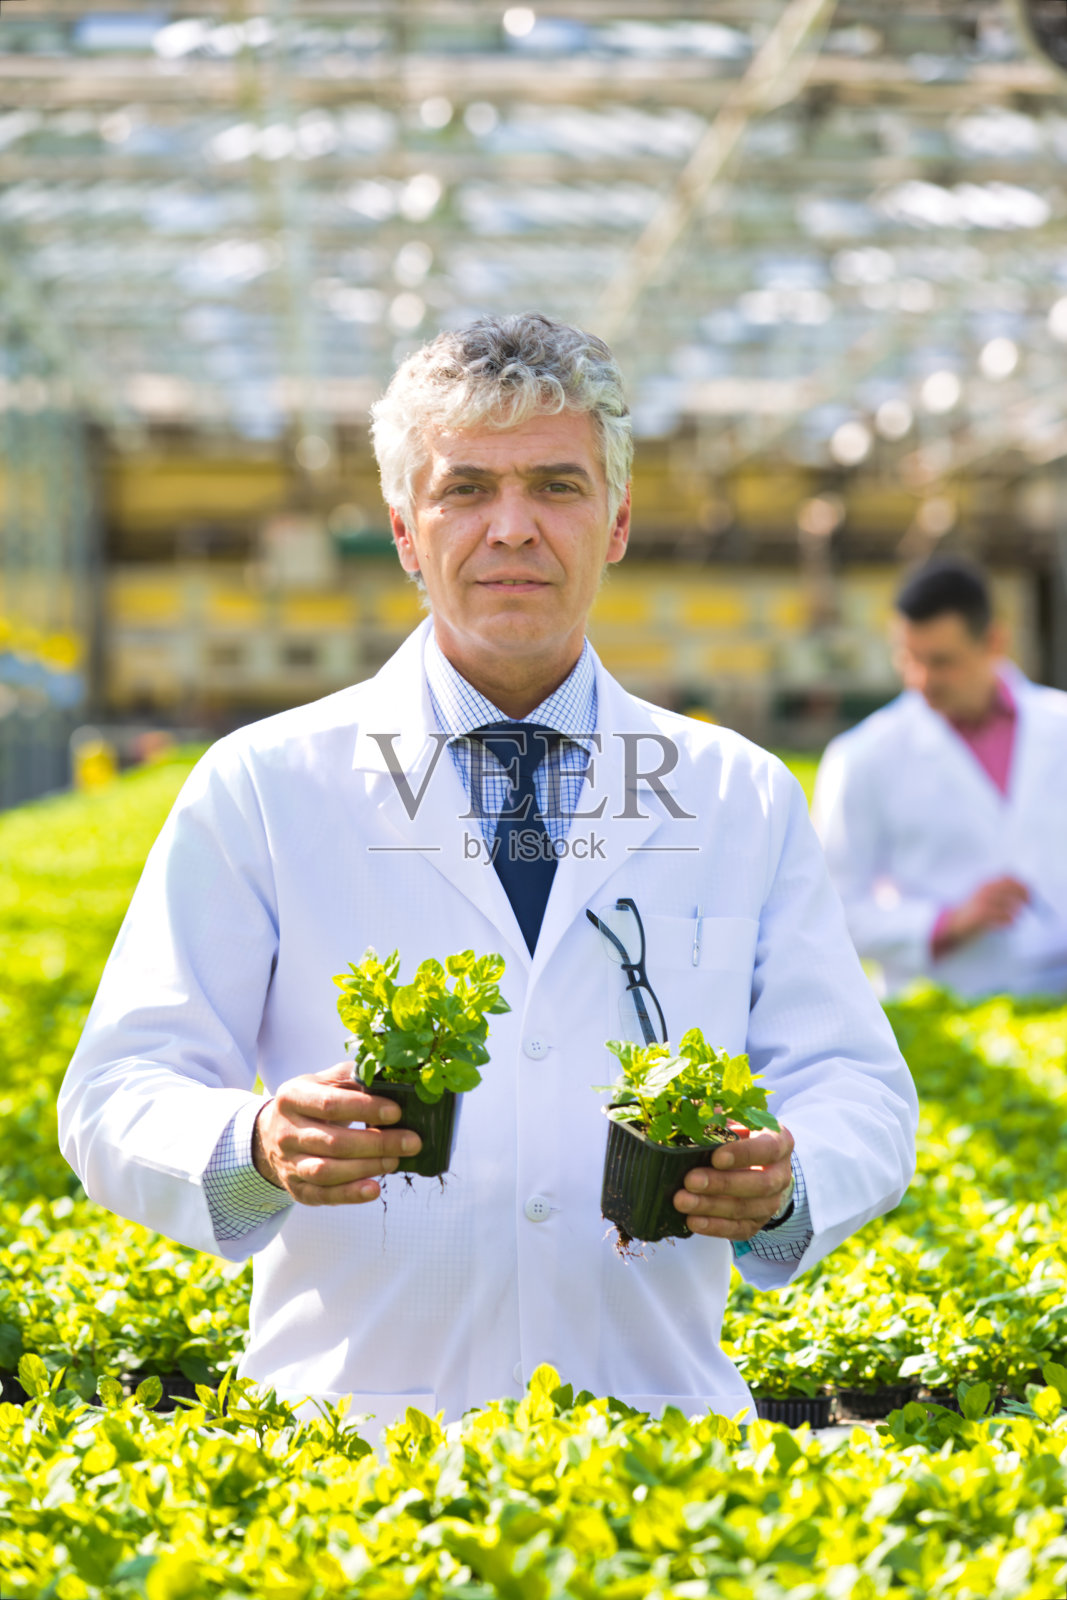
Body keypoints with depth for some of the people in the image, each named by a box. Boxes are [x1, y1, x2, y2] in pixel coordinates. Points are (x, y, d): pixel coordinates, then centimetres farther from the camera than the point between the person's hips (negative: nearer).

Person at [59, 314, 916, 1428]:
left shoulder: (744, 802, 13)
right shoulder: (261, 788, 7)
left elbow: (855, 1087, 12)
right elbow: (115, 1099, 3)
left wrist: (783, 1187, -11)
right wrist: (259, 1148, -19)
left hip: (658, 1424, 1)